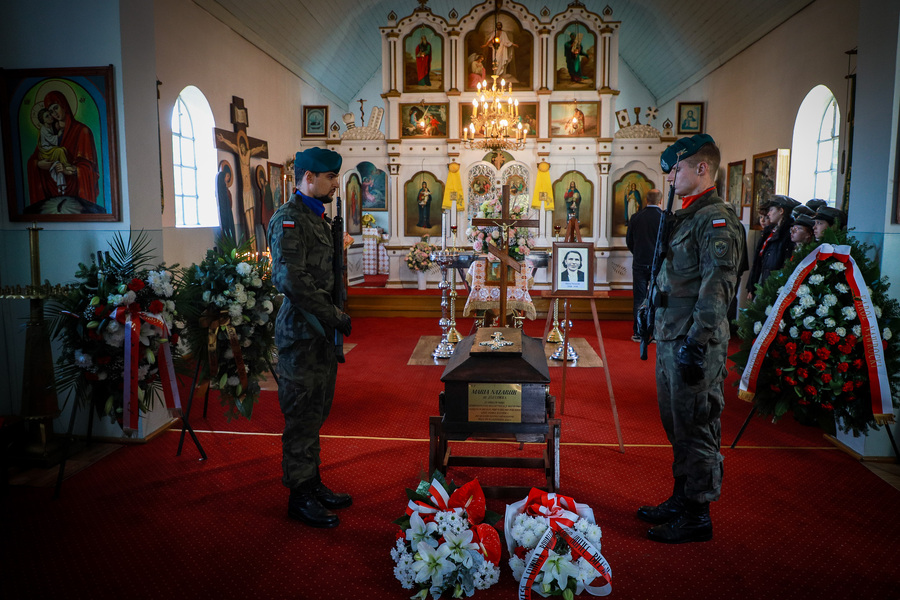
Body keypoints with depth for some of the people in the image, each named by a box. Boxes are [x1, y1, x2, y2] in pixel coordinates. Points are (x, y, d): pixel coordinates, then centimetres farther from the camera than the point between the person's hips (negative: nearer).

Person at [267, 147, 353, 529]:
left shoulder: (318, 217, 17)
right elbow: (292, 281, -24)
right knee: (301, 416, 0)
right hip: (301, 331, -10)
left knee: (315, 413, 17)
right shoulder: (288, 219, -14)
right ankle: (299, 496, 13)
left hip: (321, 329, 10)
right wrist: (336, 317, -19)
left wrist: (336, 316, 11)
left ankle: (312, 484, 30)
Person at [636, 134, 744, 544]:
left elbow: (716, 288, -21)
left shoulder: (716, 219, -13)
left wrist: (696, 344, -24)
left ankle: (697, 516, 12)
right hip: (670, 339, 10)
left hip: (694, 343, -10)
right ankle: (680, 501, 31)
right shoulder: (686, 216, 18)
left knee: (696, 430, 0)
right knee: (677, 426, 18)